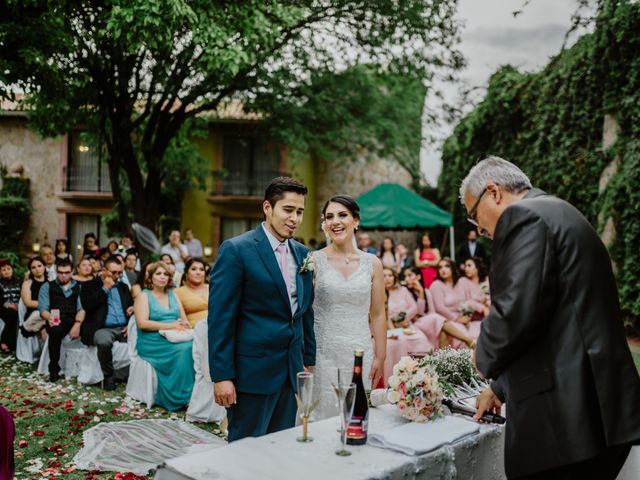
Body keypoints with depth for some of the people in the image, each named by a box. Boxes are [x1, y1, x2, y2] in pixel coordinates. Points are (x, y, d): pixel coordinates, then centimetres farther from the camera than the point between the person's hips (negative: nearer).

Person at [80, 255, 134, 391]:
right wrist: (104, 289, -7)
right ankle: (109, 376, -16)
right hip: (102, 328, -4)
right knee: (104, 341, -38)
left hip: (123, 328, 4)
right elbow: (86, 305, -9)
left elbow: (132, 306, 19)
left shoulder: (123, 287, 21)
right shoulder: (90, 285, 8)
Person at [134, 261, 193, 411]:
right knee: (183, 349, -33)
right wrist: (169, 326, -15)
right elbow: (142, 323, -9)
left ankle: (191, 393, -22)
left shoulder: (173, 295, 20)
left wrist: (183, 325, -9)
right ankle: (177, 397, -23)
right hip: (153, 342, -5)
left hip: (175, 338, 5)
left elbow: (184, 320, 16)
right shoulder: (144, 296, 5)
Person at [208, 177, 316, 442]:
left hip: (291, 370, 6)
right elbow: (220, 317, -13)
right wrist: (222, 376, -15)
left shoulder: (303, 254, 10)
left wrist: (309, 361, 14)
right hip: (253, 370, -6)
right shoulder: (236, 250, -10)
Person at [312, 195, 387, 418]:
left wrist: (380, 357, 5)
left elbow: (378, 315, 8)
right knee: (323, 415, 2)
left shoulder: (372, 263, 5)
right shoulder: (313, 261, -2)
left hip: (361, 355, 2)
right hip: (323, 355, -2)